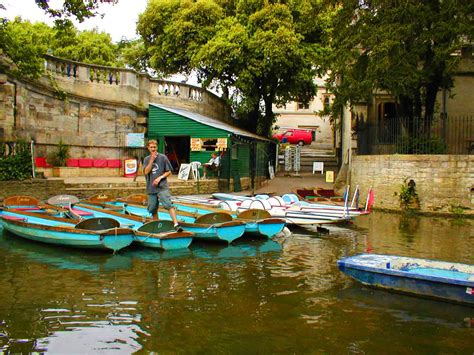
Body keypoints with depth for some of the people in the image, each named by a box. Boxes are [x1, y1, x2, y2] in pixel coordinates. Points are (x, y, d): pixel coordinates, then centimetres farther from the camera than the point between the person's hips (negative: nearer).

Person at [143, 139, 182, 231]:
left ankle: (176, 224, -26)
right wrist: (152, 160, -11)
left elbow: (169, 171, 3)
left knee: (169, 205, -18)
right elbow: (146, 172, -5)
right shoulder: (146, 159, 10)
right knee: (153, 209, 9)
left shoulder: (163, 157, 1)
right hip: (151, 188, 4)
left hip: (162, 187, -4)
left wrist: (160, 177, -11)